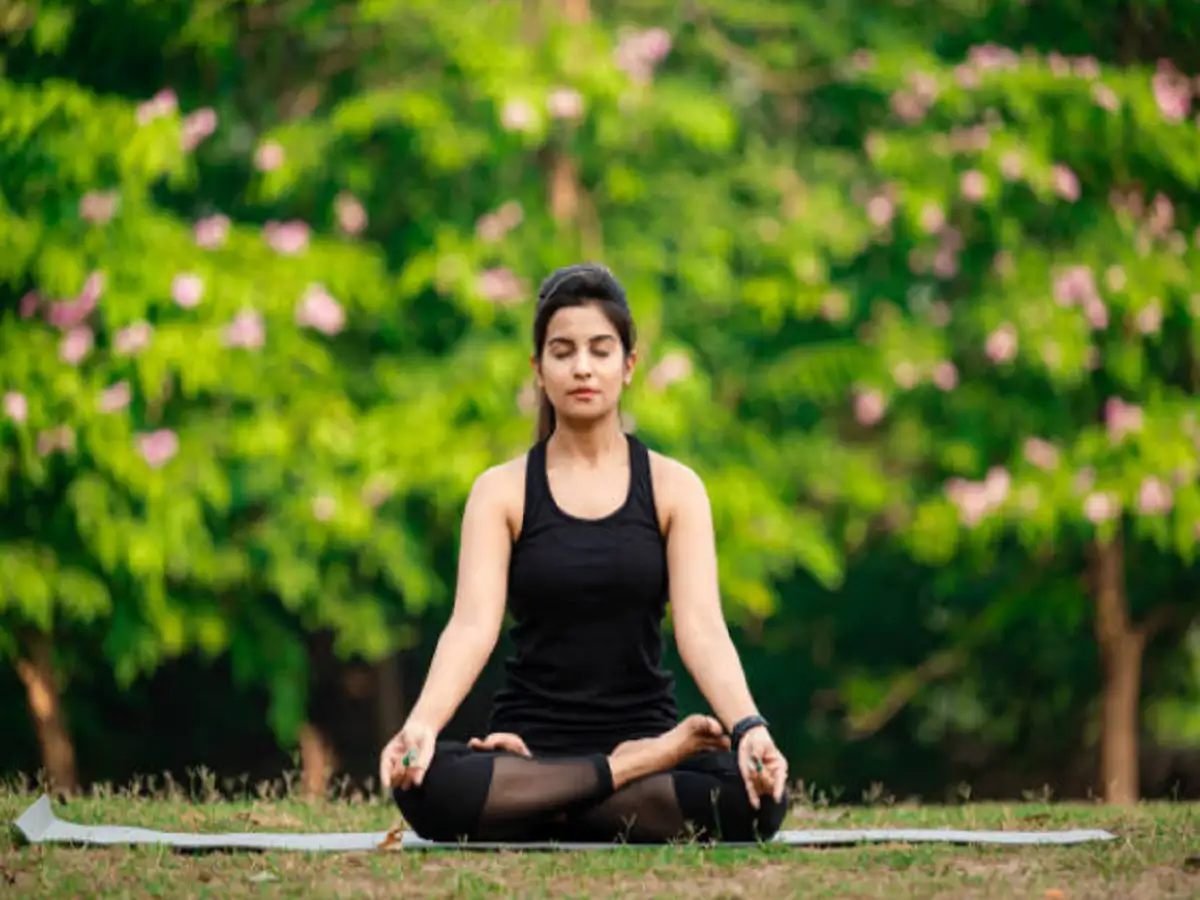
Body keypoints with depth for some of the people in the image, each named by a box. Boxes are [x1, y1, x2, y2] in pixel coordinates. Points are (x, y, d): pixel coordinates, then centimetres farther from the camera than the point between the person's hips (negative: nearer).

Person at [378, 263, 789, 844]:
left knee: (756, 795, -33)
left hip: (645, 727, 1)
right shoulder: (501, 491, 3)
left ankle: (540, 818, -17)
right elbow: (472, 623, -12)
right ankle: (631, 770, -20)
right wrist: (421, 724, -32)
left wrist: (749, 726, -29)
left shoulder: (673, 488, 4)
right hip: (529, 744, -1)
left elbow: (701, 625, -9)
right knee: (429, 784, -35)